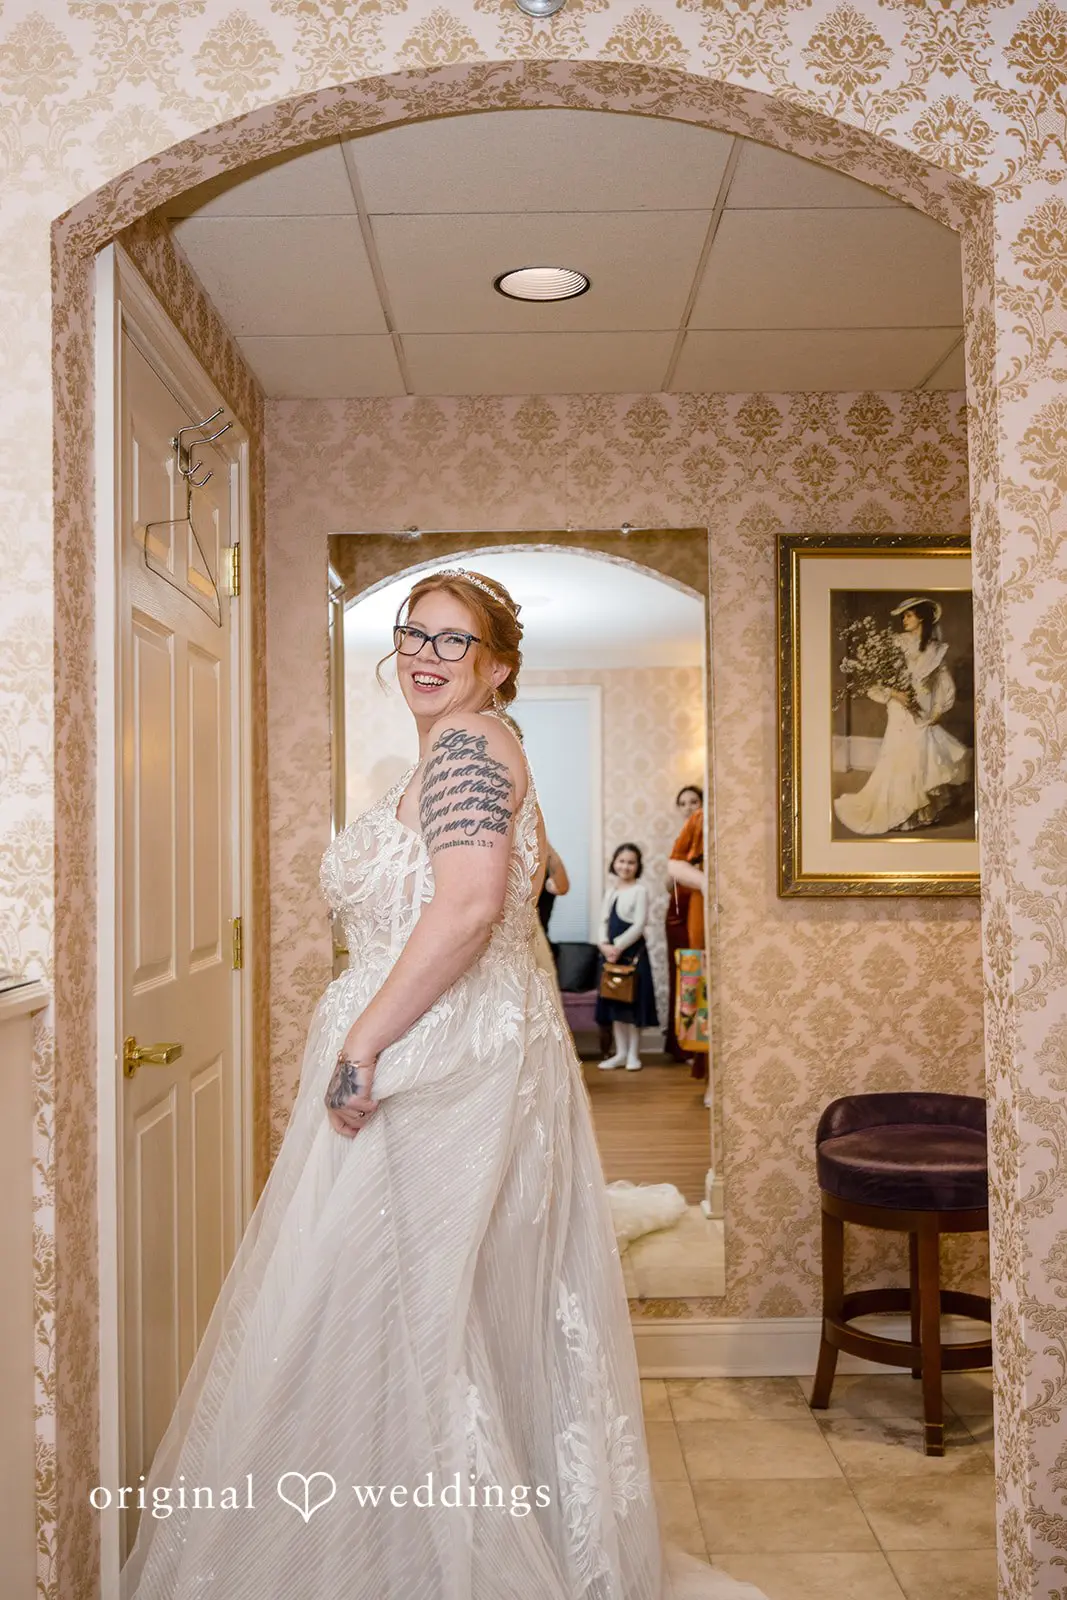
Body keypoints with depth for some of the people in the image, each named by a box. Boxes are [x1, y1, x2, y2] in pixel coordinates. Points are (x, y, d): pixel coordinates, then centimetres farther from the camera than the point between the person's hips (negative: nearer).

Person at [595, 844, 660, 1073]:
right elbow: (603, 922, 8)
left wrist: (619, 946, -17)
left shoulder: (639, 891, -6)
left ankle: (633, 1054, 7)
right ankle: (621, 1053, 17)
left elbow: (639, 925, -13)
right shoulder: (610, 892, 12)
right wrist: (605, 945, -10)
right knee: (615, 1002, 9)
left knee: (633, 1002, -2)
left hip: (633, 952, -6)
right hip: (611, 952, 6)